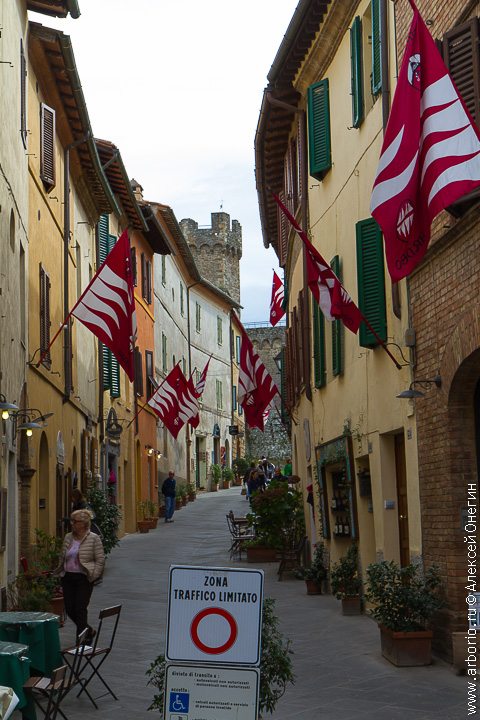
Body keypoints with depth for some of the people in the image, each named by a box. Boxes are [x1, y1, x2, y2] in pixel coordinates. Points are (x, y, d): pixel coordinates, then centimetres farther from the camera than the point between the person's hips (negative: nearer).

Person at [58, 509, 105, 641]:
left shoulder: (94, 539, -7)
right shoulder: (68, 537, 10)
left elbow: (100, 560, -6)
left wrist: (92, 576, -12)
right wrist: (61, 573, 12)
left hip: (84, 578, -6)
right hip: (68, 577, 6)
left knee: (80, 609, -7)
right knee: (69, 609, 6)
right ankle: (89, 631, 27)